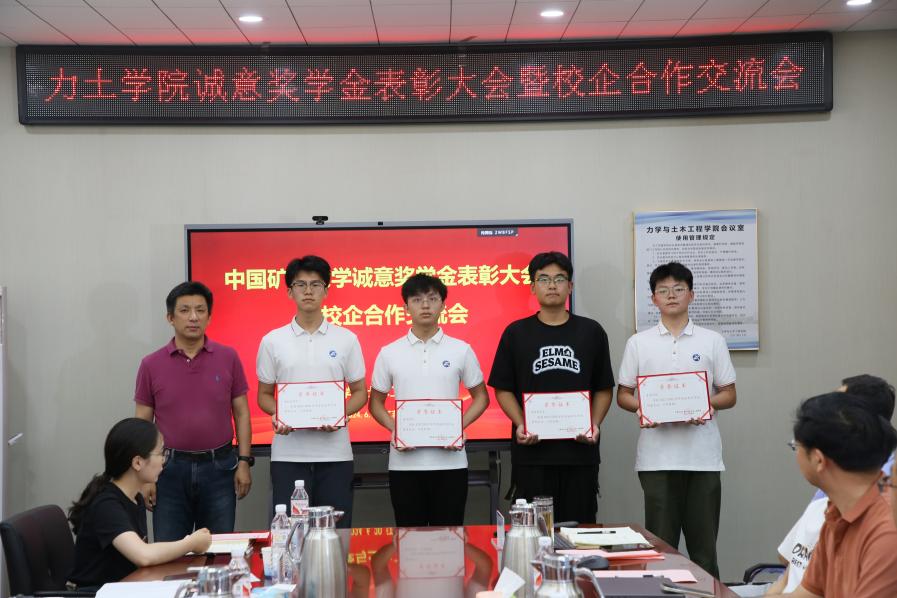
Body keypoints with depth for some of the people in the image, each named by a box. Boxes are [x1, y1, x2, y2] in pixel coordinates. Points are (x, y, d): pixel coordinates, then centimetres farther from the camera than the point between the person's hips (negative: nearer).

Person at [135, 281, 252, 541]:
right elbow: (142, 423, 3)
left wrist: (244, 462, -2)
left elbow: (241, 413, 6)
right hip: (171, 468, 0)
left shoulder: (228, 358, 2)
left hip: (219, 466, 0)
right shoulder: (152, 365, 1)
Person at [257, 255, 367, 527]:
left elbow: (360, 392, 9)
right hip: (288, 454, 0)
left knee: (336, 530, 3)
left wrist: (340, 414, -12)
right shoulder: (272, 341, 5)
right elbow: (264, 394, 10)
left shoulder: (346, 339, 4)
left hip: (335, 453, 0)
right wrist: (276, 415, -12)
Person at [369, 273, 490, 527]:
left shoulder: (461, 350, 3)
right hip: (404, 462, 0)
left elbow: (480, 397, 10)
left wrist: (460, 427, -7)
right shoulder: (389, 353, 5)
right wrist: (393, 429, -8)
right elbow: (376, 402, 11)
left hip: (450, 460, 0)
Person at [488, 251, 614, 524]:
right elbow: (503, 389, 6)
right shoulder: (516, 333, 6)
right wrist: (520, 425, -10)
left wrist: (595, 424, -6)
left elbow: (604, 389, 11)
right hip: (531, 452, -1)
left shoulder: (591, 332, 8)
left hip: (580, 451, 1)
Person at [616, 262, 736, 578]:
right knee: (660, 540, 3)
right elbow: (623, 395, 9)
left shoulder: (712, 341, 7)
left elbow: (729, 395, 8)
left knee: (703, 540, 4)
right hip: (657, 457, 0)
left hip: (703, 455, 0)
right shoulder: (638, 343, 7)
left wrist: (704, 404, -13)